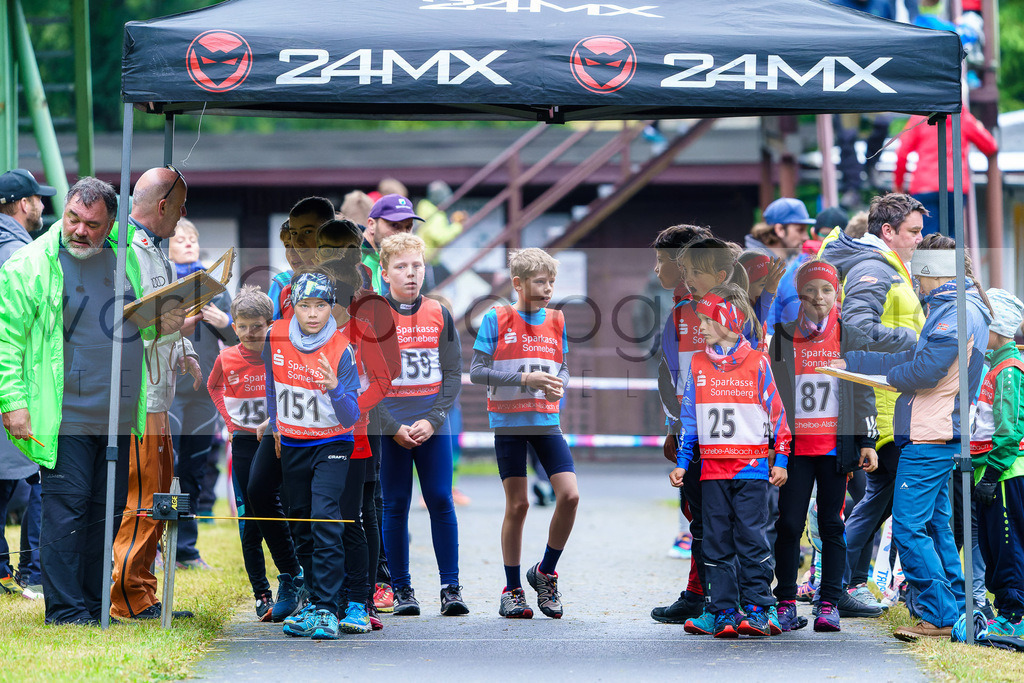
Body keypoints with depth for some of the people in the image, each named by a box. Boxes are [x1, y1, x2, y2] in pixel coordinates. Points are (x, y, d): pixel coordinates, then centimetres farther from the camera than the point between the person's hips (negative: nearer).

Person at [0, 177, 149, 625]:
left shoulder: (124, 259, 10)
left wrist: (163, 324, 3)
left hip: (118, 416, 6)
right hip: (66, 417, -5)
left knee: (106, 511, 9)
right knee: (66, 510, -6)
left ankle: (94, 603, 17)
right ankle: (65, 610, -2)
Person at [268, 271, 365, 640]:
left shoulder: (341, 350, -16)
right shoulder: (276, 336, -5)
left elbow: (350, 418, -17)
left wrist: (335, 390, -35)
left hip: (332, 446, -5)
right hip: (292, 446, 5)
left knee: (326, 521, -18)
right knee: (302, 528, 10)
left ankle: (326, 611, -21)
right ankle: (317, 602, 21)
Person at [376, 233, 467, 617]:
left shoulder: (440, 316, 6)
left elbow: (454, 374, 5)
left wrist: (433, 420, -8)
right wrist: (393, 427, -11)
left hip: (433, 426, 1)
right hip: (389, 427, -1)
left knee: (441, 502, -4)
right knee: (395, 506, 1)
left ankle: (451, 588, -1)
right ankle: (401, 590, 7)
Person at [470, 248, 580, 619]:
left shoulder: (555, 322, 8)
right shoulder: (496, 319, -5)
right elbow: (477, 371, -9)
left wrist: (559, 384, -7)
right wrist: (525, 379, -18)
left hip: (547, 421, 4)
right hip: (509, 423, -4)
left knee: (569, 495, -10)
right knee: (517, 505, -1)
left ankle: (545, 572, 11)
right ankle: (512, 590, 13)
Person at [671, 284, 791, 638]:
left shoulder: (757, 363, 0)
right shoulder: (698, 365, 10)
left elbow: (776, 413, 3)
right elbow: (689, 417, 15)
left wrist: (780, 459, 0)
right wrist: (681, 462, 11)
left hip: (752, 466, -4)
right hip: (712, 469, 4)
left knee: (752, 539, -5)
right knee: (717, 542, 3)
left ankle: (756, 610, -1)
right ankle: (723, 612, 6)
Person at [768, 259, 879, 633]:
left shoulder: (849, 336, 7)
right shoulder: (783, 336, 6)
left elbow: (862, 392, 9)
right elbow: (770, 391, 10)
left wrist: (866, 442, 4)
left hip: (836, 445, 0)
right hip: (794, 446, 0)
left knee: (832, 524, 2)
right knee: (789, 524, -2)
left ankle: (830, 604, 4)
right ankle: (786, 603, 5)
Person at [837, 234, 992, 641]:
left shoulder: (956, 313, -16)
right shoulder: (950, 309, 18)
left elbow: (925, 371, -21)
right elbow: (915, 359, 21)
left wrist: (892, 376, -1)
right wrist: (851, 362, 21)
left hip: (929, 439, -11)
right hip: (938, 436, 11)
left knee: (909, 528, -11)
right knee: (935, 524, 15)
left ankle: (939, 616, -11)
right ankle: (956, 611, 18)